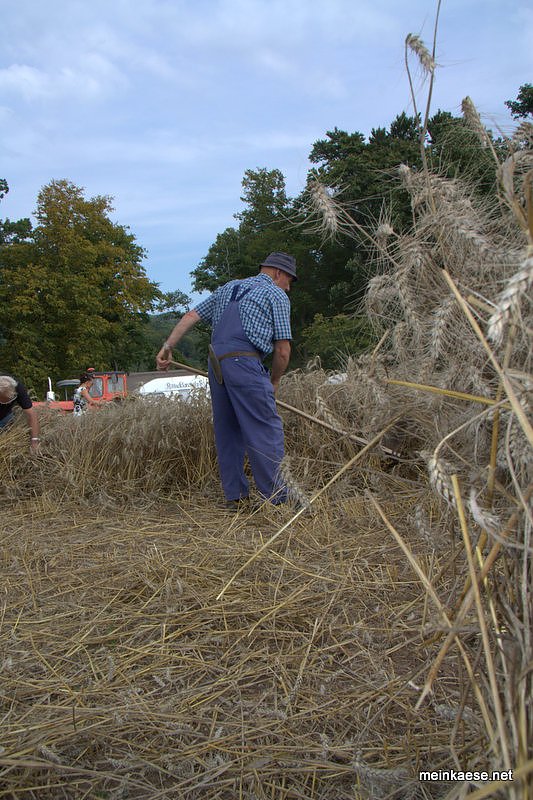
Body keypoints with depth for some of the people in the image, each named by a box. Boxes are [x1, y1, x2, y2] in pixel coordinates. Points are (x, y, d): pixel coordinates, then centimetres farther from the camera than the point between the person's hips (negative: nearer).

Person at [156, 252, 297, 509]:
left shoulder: (227, 289, 26)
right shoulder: (277, 295, 7)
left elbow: (191, 316, 20)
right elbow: (282, 348, 2)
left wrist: (167, 347, 18)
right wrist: (274, 380, 16)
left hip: (216, 365, 7)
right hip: (245, 364, -7)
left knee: (227, 432, 12)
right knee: (266, 431, -4)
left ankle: (234, 497, 16)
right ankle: (276, 498, -4)